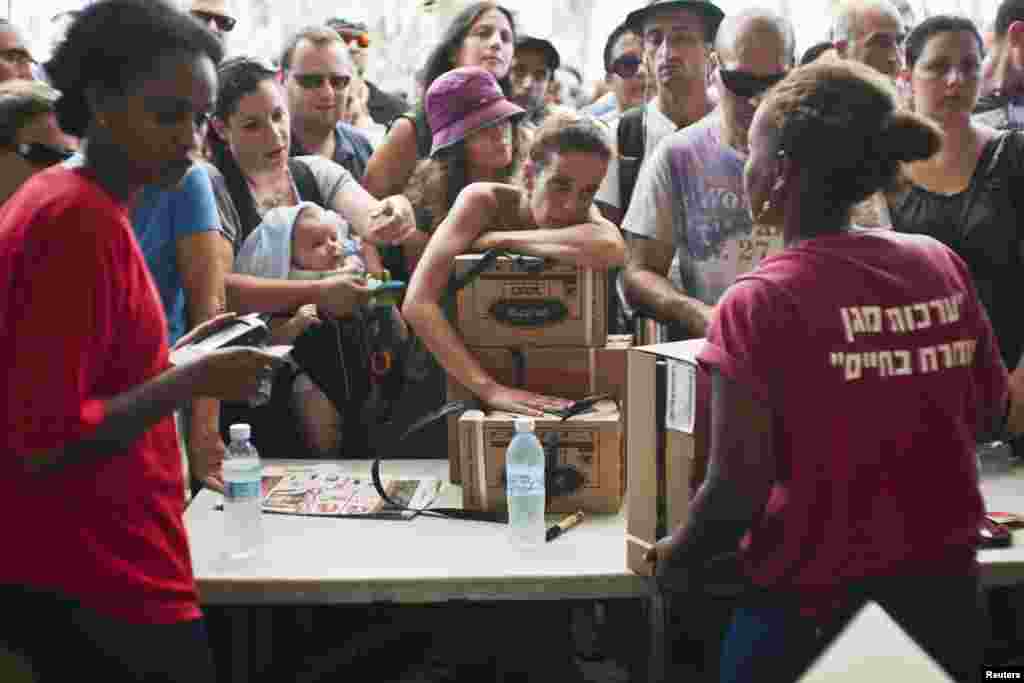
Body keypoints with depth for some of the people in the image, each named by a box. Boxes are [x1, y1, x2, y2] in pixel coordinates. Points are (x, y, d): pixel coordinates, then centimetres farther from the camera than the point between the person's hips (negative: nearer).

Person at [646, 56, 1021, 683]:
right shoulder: (943, 266, -3)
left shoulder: (761, 303, -18)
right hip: (946, 600, 4)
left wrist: (675, 556, -1)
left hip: (812, 610, -4)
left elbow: (736, 493, -19)